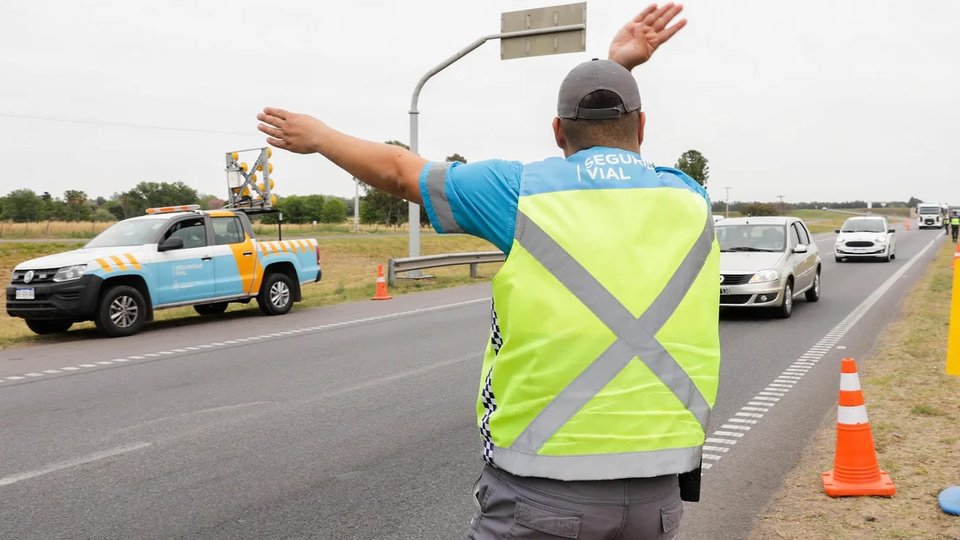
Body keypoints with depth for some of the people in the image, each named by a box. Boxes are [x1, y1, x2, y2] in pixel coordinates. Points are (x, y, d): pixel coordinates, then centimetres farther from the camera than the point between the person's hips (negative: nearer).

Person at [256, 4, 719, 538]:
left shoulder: (524, 192, -5)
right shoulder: (690, 199, 5)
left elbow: (399, 170, 10)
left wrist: (318, 135, 26)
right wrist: (621, 70, 27)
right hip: (656, 491, 5)